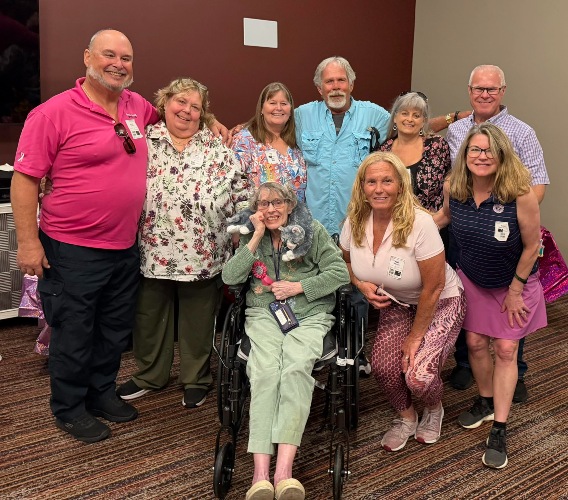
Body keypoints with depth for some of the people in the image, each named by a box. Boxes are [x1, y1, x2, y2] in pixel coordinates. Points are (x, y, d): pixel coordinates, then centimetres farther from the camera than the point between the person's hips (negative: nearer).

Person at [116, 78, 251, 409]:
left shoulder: (218, 149, 4)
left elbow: (241, 193, 1)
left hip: (202, 254, -1)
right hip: (152, 251, 1)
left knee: (197, 320, 11)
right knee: (150, 317, 15)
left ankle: (196, 379, 28)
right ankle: (150, 375, 34)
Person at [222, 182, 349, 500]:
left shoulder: (312, 230, 10)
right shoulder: (249, 236, 18)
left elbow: (340, 272, 3)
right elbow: (230, 277, 3)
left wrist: (299, 286, -6)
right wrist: (257, 237, 0)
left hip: (309, 315, -1)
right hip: (263, 315, 1)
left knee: (297, 367, -32)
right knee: (265, 371, -29)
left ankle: (284, 468, -39)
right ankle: (261, 473, -36)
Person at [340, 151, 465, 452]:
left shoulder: (419, 223, -29)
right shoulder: (355, 221, -12)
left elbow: (434, 287, -22)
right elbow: (345, 260, 9)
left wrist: (415, 336, -15)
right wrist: (361, 284, -12)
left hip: (439, 303, -4)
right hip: (396, 304, 5)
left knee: (418, 376, -20)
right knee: (383, 365, -17)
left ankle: (434, 411, 19)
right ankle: (405, 417, 16)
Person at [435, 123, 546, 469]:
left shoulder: (520, 193, -32)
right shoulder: (453, 188, -18)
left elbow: (532, 246, -20)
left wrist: (515, 290, -12)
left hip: (514, 283, -3)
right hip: (471, 279, 4)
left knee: (505, 349, 0)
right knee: (475, 342, 9)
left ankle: (499, 430, 9)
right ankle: (486, 402, 35)